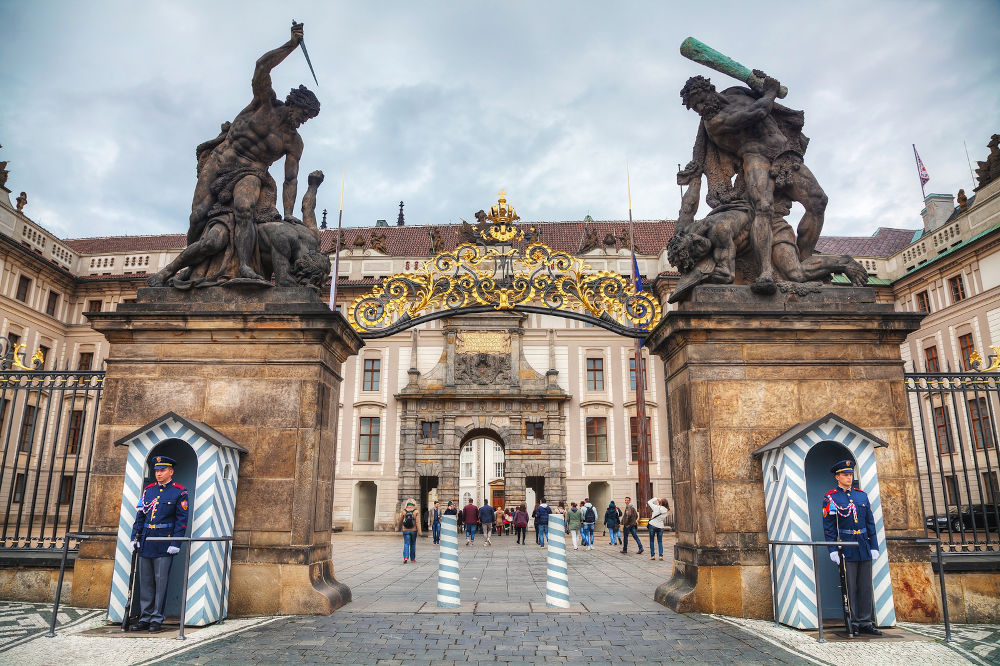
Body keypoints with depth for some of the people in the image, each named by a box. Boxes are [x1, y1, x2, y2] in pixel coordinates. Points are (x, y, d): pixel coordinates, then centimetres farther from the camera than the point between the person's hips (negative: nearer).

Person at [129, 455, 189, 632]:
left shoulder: (179, 492, -4)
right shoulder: (148, 490, 12)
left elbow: (182, 520, -7)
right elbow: (140, 516, 15)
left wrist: (175, 543, -12)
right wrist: (135, 537, 7)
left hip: (164, 545, -5)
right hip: (145, 543, 5)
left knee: (160, 581, 0)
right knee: (145, 582, 10)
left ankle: (157, 620, 9)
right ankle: (145, 618, 19)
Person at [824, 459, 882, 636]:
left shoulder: (862, 496, 11)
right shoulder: (830, 498, -3)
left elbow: (870, 523, 12)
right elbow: (828, 527, -5)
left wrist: (874, 547, 6)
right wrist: (833, 550, -11)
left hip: (864, 547, 4)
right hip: (846, 547, -4)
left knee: (866, 586, 8)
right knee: (850, 587, 1)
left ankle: (865, 623, 16)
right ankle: (853, 623, 10)